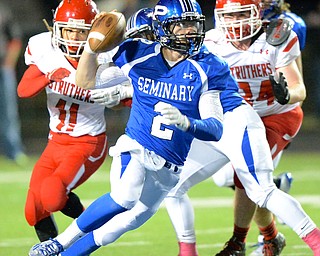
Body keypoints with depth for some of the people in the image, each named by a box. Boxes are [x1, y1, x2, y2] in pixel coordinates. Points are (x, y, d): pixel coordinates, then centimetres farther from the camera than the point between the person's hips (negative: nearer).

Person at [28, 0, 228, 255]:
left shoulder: (208, 69, -8)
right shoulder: (137, 55, -4)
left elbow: (216, 129, -14)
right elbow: (86, 82, 7)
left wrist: (185, 122, -34)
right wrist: (92, 47, -11)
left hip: (171, 168, 2)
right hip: (135, 148, -2)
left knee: (129, 220, 5)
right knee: (125, 197, -30)